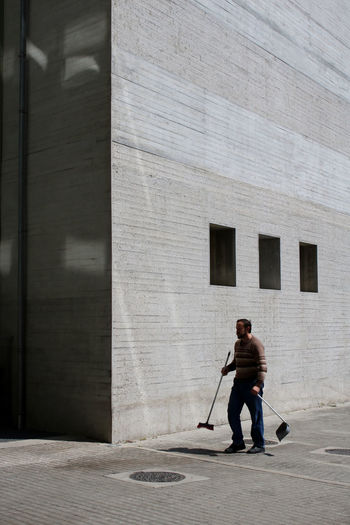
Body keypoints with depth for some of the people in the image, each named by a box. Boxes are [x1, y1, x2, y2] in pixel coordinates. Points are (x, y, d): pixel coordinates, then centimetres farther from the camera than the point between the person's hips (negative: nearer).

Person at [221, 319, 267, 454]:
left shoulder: (256, 344, -12)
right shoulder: (238, 344, 13)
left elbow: (262, 366, -19)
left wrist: (258, 385, -28)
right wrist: (228, 368, 7)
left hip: (252, 384, -8)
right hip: (238, 382, 8)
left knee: (256, 415, 0)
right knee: (232, 412, 6)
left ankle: (259, 445, 12)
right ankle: (238, 442, 18)